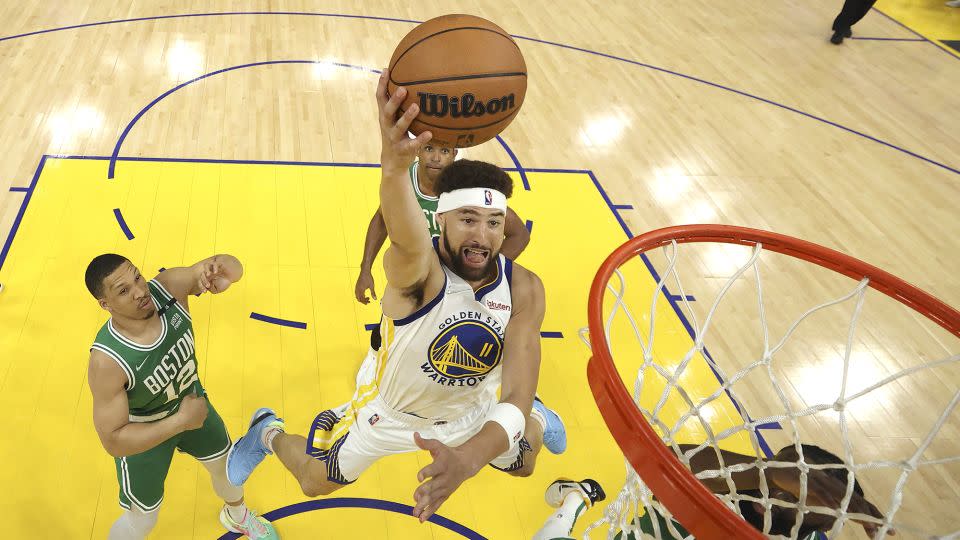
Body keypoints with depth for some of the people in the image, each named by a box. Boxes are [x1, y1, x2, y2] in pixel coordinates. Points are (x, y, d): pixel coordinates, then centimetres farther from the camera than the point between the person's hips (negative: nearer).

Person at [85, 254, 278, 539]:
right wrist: (180, 421, -33)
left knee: (228, 465, 28)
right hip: (142, 433, -5)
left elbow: (232, 267, -25)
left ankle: (237, 515, 64)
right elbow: (113, 441, -33)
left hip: (192, 402, 5)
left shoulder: (167, 287, -30)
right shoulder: (107, 361, -39)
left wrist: (221, 270, -48)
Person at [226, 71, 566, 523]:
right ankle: (269, 432, 46)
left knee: (524, 463, 27)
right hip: (392, 412, -3)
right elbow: (407, 240, -65)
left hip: (472, 413, 3)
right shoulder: (417, 268, -38)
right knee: (314, 483, 14)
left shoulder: (523, 290, -28)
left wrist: (469, 457, -54)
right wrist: (395, 166, -88)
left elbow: (514, 400, -35)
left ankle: (530, 418, 62)